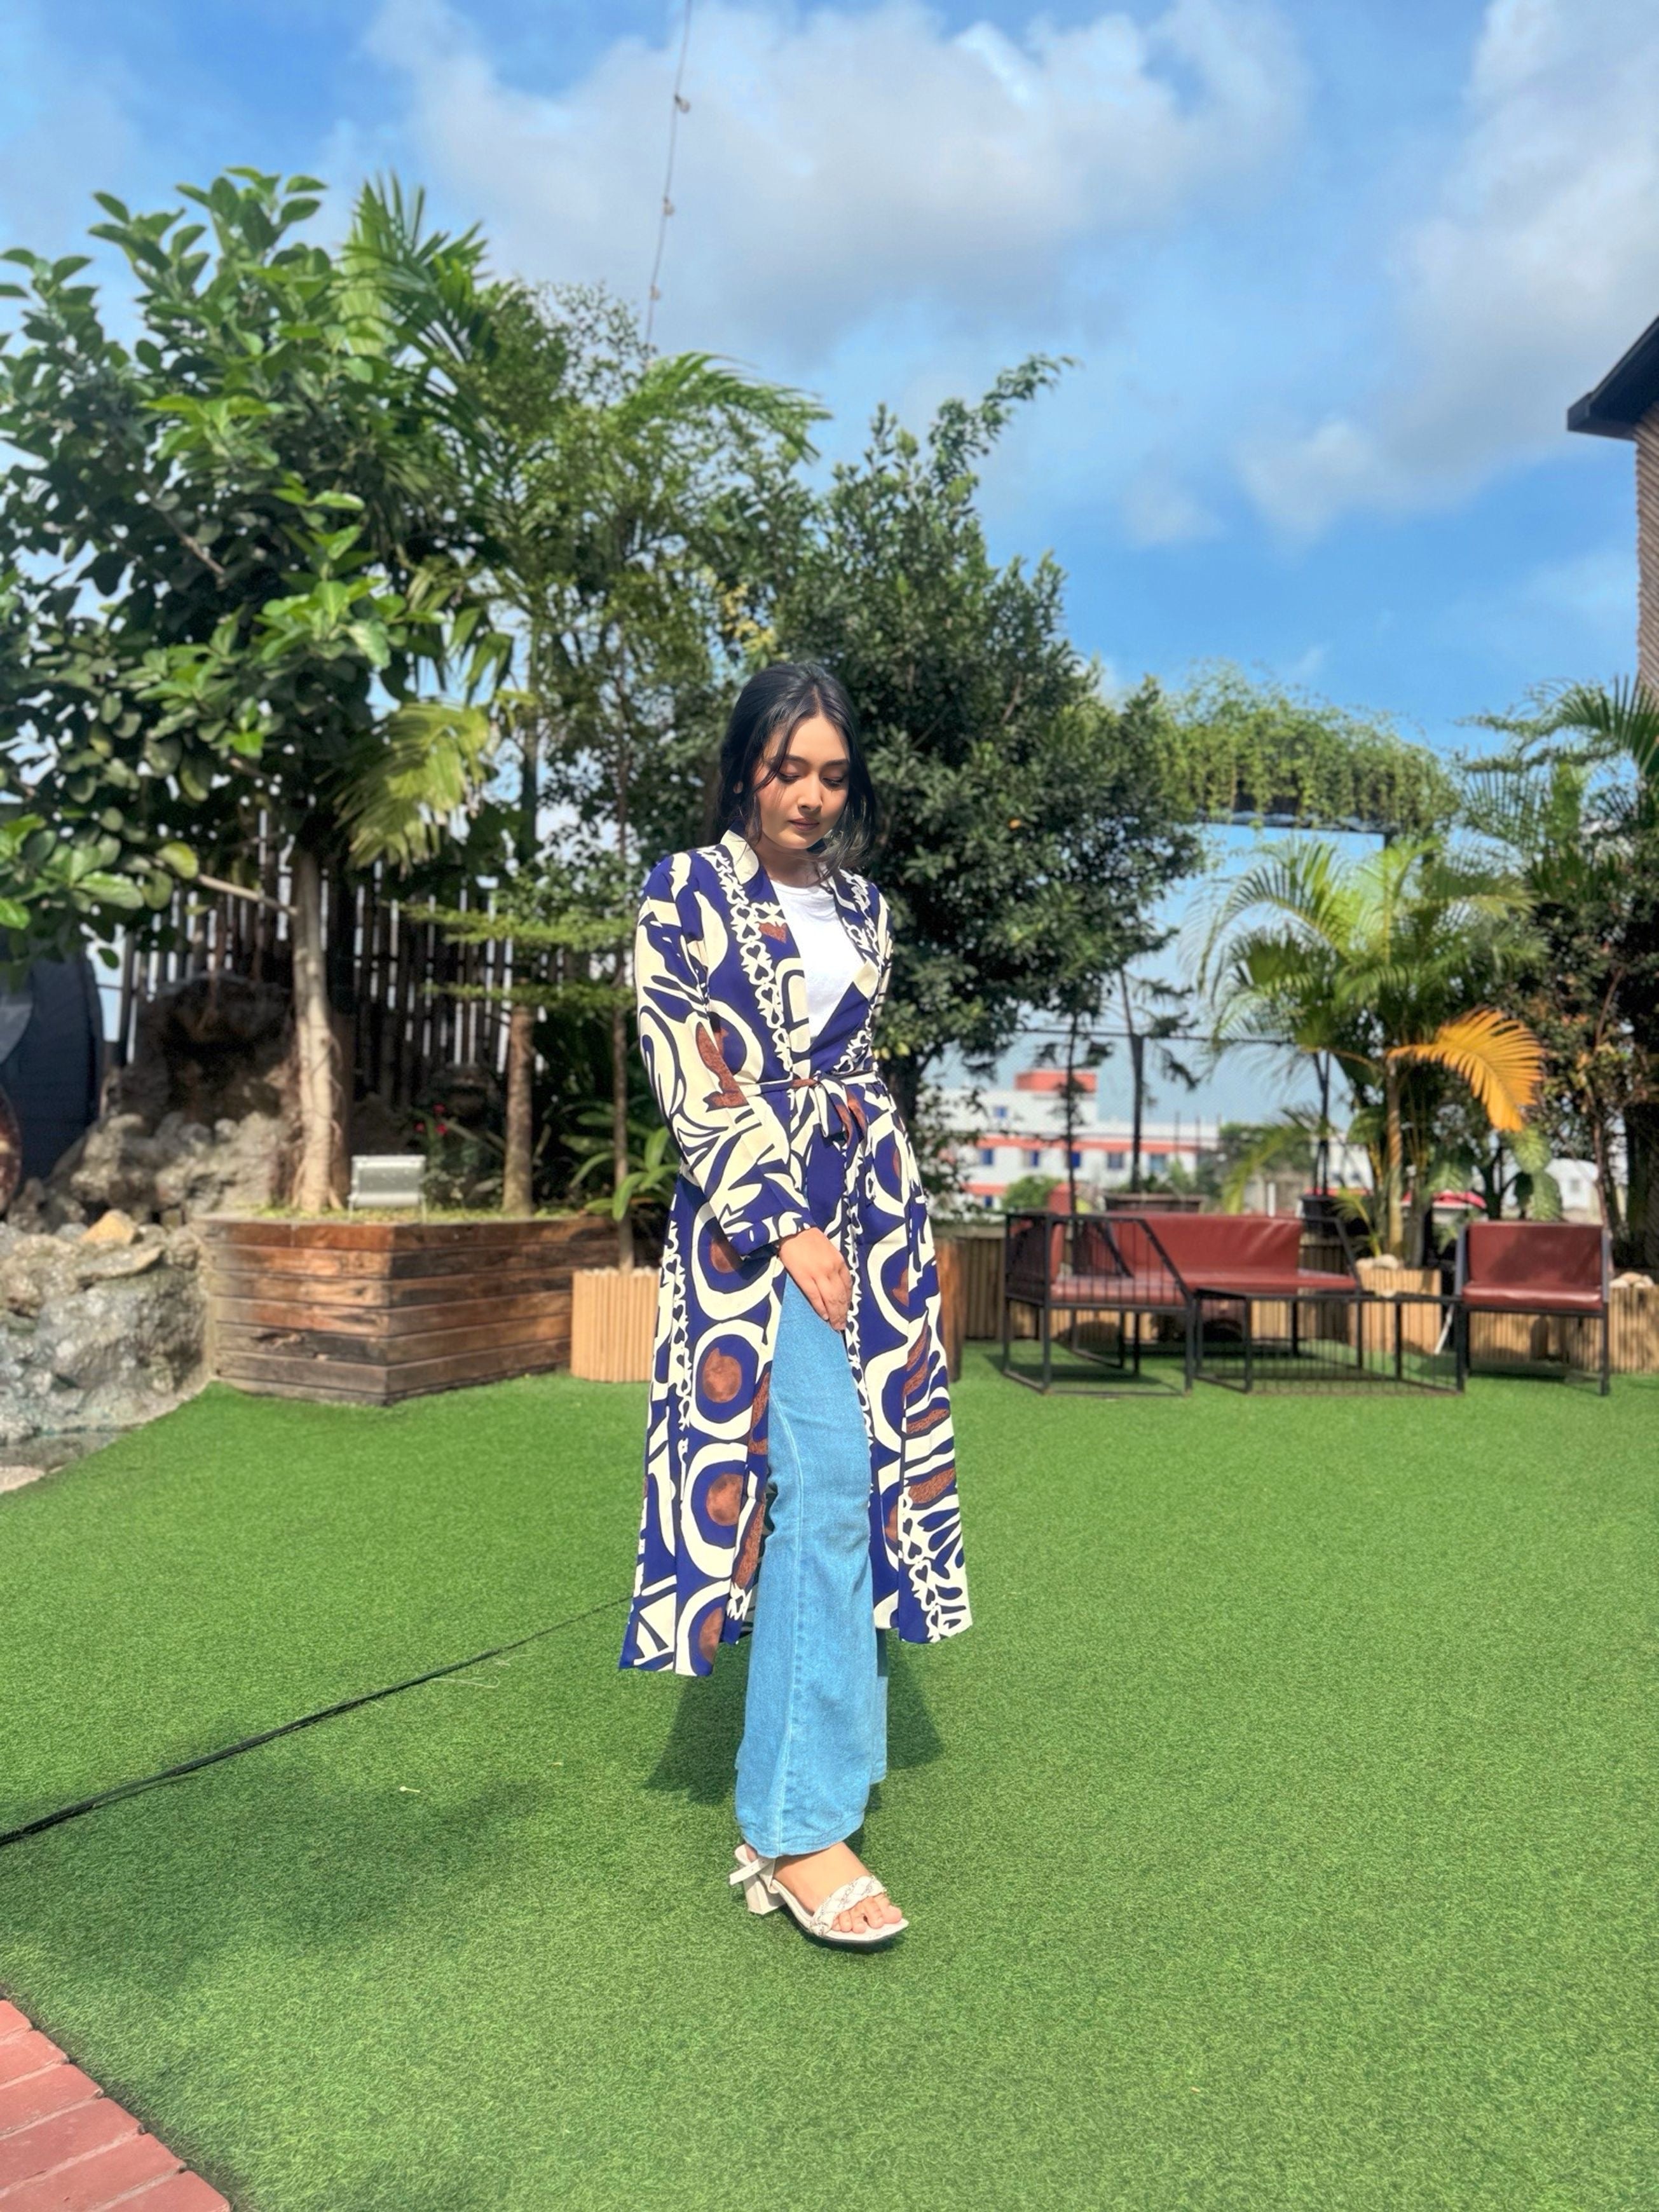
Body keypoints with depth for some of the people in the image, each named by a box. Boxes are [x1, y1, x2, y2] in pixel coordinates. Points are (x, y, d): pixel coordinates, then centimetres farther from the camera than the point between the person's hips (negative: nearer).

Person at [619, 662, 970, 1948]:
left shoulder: (860, 906, 16)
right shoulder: (688, 895, -1)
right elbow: (691, 1083, -8)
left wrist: (893, 1223, 13)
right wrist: (789, 1231, -13)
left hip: (872, 1216, 6)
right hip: (757, 1224, -6)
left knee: (866, 1485, 6)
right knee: (822, 1490, -12)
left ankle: (803, 1785, 22)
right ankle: (800, 1827, -1)